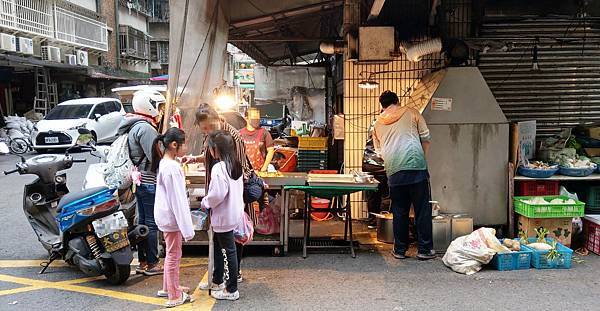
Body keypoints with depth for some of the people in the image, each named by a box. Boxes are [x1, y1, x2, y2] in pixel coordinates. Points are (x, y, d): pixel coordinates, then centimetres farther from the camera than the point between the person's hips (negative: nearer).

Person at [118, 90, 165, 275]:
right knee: (151, 223, -2)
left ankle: (142, 262, 23)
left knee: (143, 221, 15)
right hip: (149, 182, -10)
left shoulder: (135, 126, 15)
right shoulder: (145, 128, -18)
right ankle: (152, 264, 7)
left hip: (140, 181, 10)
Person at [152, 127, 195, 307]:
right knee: (174, 255, 2)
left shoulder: (164, 163, 8)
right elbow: (177, 199, -23)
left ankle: (168, 287, 35)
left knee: (172, 254, 21)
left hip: (167, 216, 10)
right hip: (172, 217, -10)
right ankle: (174, 296, 14)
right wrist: (186, 227, -20)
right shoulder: (172, 167, -23)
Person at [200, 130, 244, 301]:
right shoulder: (236, 165, 5)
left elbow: (218, 194, -27)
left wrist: (204, 203, -8)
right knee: (218, 247, 22)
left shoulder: (218, 168, -22)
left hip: (224, 217, -9)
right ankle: (217, 281, 36)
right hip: (234, 213, 9)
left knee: (229, 251, 1)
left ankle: (232, 290, 12)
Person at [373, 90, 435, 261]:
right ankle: (425, 249, 9)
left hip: (394, 171, 3)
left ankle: (400, 249, 17)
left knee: (399, 211, 11)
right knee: (422, 210, 5)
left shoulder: (377, 124, 18)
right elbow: (426, 139, 9)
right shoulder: (411, 113, 10)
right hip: (416, 167, -3)